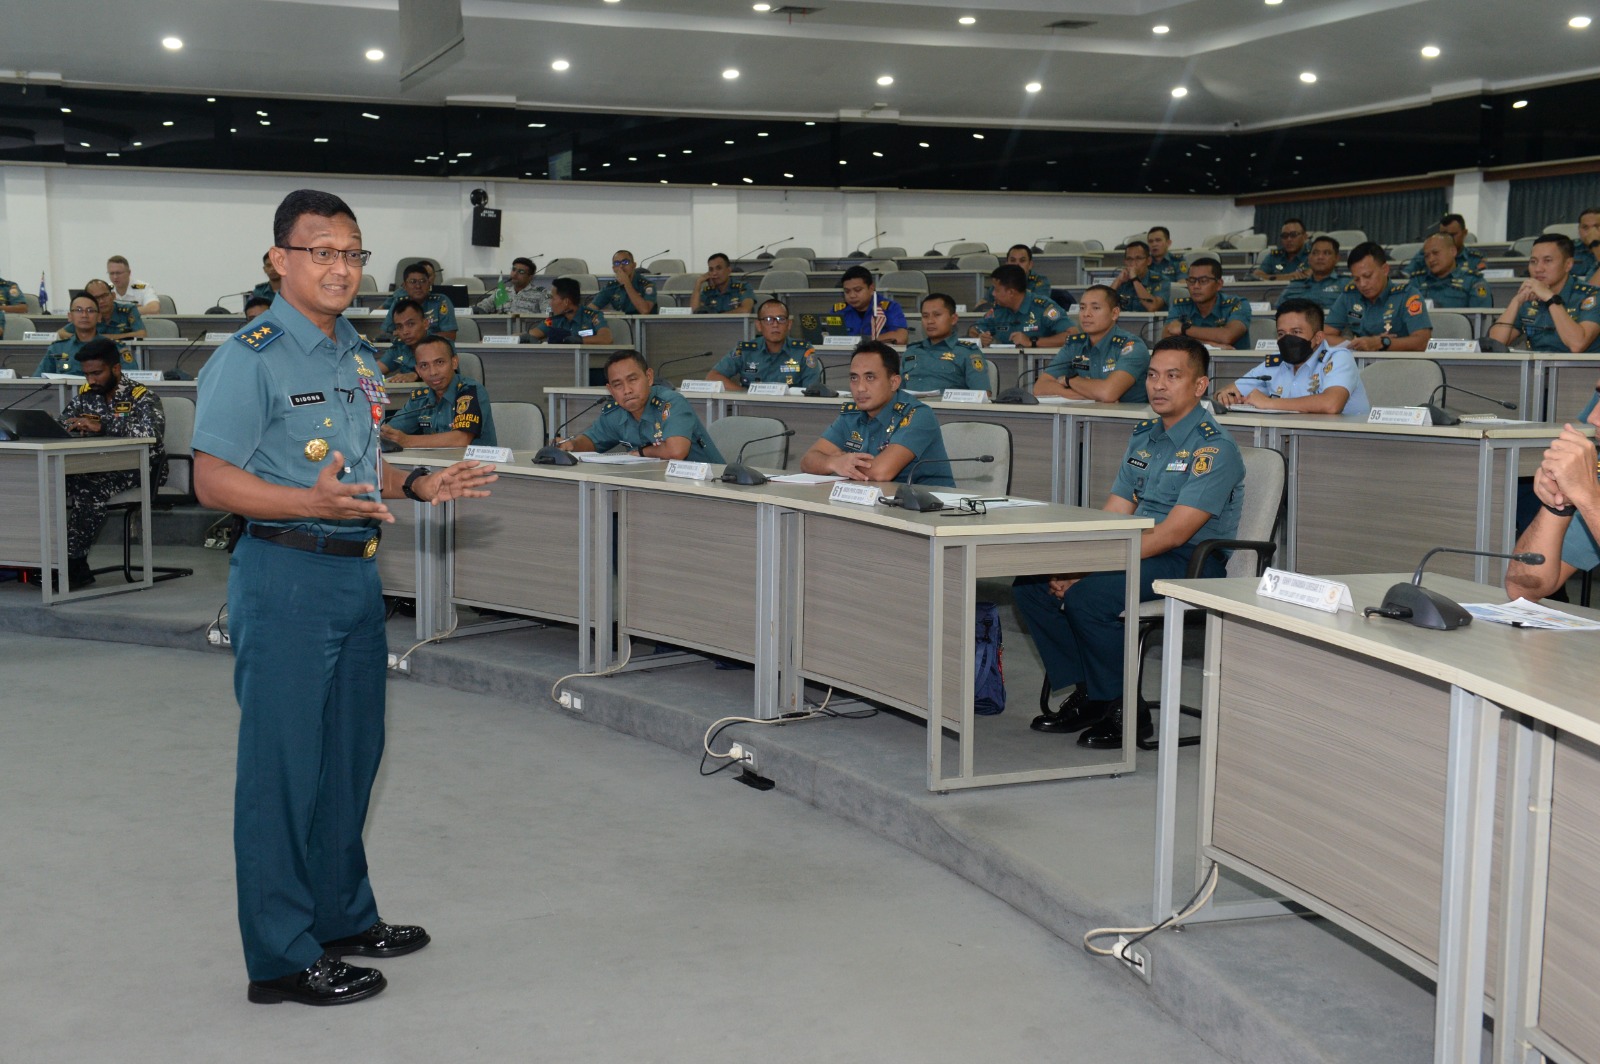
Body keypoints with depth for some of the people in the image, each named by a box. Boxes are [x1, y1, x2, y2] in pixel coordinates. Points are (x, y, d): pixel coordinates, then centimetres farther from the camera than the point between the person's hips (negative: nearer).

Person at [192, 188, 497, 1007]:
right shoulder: (248, 359, -12)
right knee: (284, 763, -1)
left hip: (356, 572, 9)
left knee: (351, 754, 17)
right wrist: (313, 503, -29)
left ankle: (343, 915, 33)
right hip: (284, 577, -8)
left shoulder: (358, 356, 14)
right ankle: (283, 956, 9)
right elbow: (214, 481, -16)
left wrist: (421, 487, 5)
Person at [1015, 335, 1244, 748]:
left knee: (1086, 597, -30)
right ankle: (1085, 695, 3)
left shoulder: (1214, 448, -14)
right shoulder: (1143, 436, 14)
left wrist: (1089, 568, -25)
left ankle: (1124, 711, -11)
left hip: (1193, 563, -9)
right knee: (1030, 583, -6)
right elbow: (1112, 514, 12)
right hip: (1139, 552, 9)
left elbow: (1172, 534, -22)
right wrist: (1074, 562, -8)